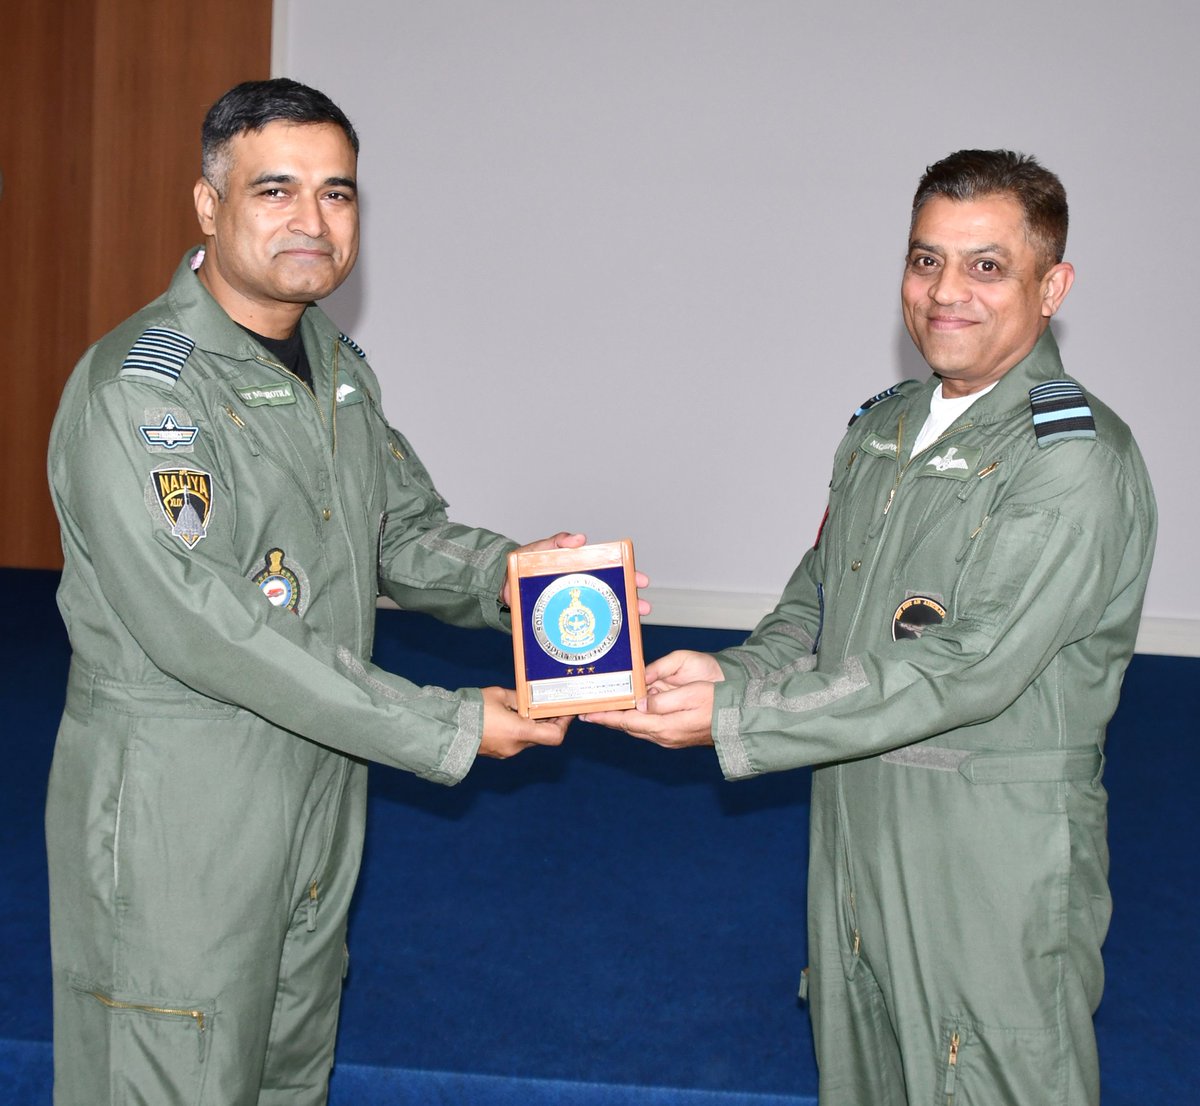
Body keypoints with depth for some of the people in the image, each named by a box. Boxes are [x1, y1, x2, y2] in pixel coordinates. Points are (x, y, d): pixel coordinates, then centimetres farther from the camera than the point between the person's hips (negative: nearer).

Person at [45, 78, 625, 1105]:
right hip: (175, 812, -8)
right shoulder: (137, 387, -20)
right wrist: (447, 730, -25)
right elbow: (200, 627, -27)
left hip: (323, 787, 8)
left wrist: (503, 573, -9)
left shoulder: (338, 365, 9)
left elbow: (405, 529, 16)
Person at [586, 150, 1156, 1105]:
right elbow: (817, 596, 14)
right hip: (854, 818, 7)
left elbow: (966, 670, -24)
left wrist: (734, 720, -25)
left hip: (997, 850, -7)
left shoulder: (1075, 461, -18)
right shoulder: (882, 427, 9)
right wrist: (733, 673, -8)